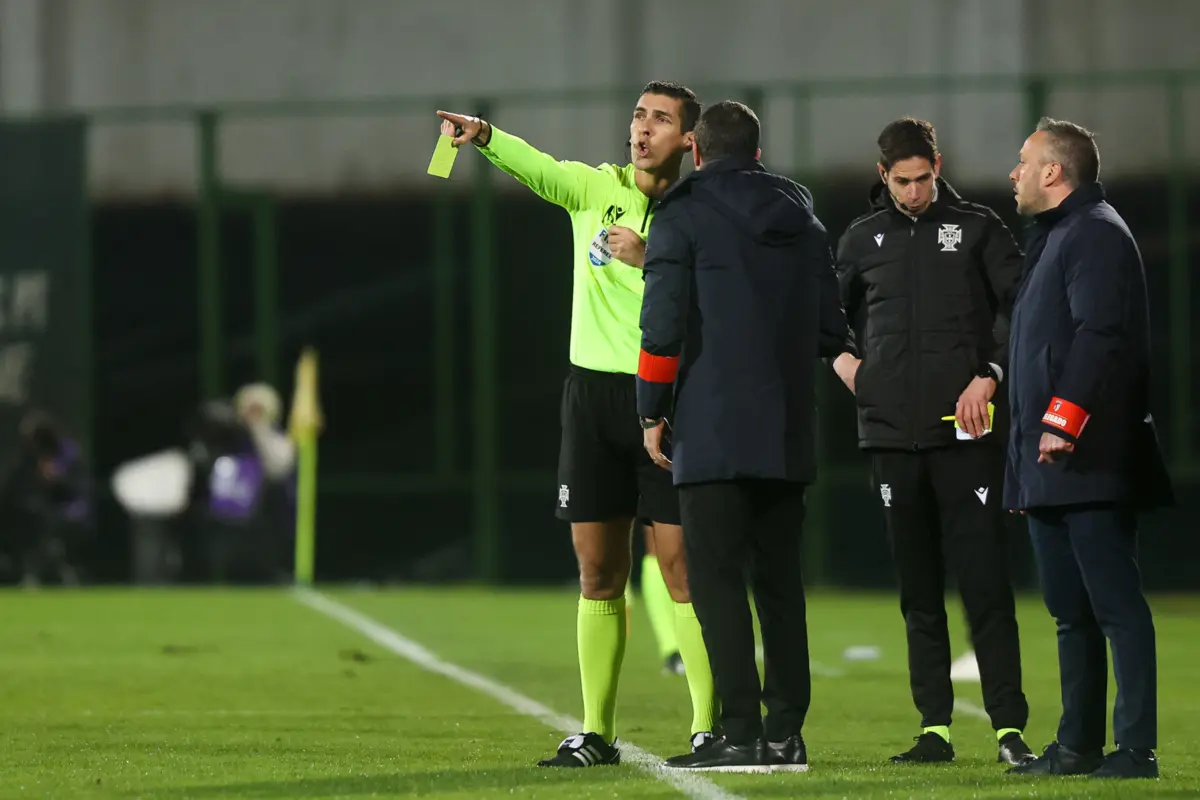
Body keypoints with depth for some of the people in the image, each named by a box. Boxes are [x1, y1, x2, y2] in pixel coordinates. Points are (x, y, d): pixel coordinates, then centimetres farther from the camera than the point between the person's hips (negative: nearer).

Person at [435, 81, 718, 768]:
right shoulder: (597, 188, 6)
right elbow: (537, 168, -13)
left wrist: (648, 260, -21)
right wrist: (485, 136, -32)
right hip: (592, 393, 3)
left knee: (683, 568, -5)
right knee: (599, 574, 6)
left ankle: (709, 728, 0)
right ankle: (597, 732, 12)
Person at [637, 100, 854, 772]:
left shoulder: (683, 217, -3)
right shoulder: (802, 218, 14)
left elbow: (664, 325, -10)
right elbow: (831, 324, 16)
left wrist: (652, 414, -2)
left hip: (713, 432, -6)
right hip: (787, 434, 6)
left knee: (717, 578, -6)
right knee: (780, 580, 10)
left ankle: (742, 734, -13)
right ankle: (786, 734, 7)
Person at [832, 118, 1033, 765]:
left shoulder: (977, 229, 4)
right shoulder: (862, 239, 13)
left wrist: (990, 375, -10)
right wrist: (840, 358, 10)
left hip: (965, 432, -3)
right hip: (892, 436, 3)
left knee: (985, 584, -7)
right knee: (918, 591, 6)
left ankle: (1010, 728, -7)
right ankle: (934, 729, 9)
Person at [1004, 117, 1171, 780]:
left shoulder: (1096, 233, -9)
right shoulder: (1053, 237, 23)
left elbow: (1099, 334, -21)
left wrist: (1064, 417, -27)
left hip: (1090, 463, -11)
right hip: (1048, 466, 11)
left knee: (1116, 605, -10)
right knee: (1071, 612, 12)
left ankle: (1137, 747, -12)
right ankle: (1079, 745, 16)